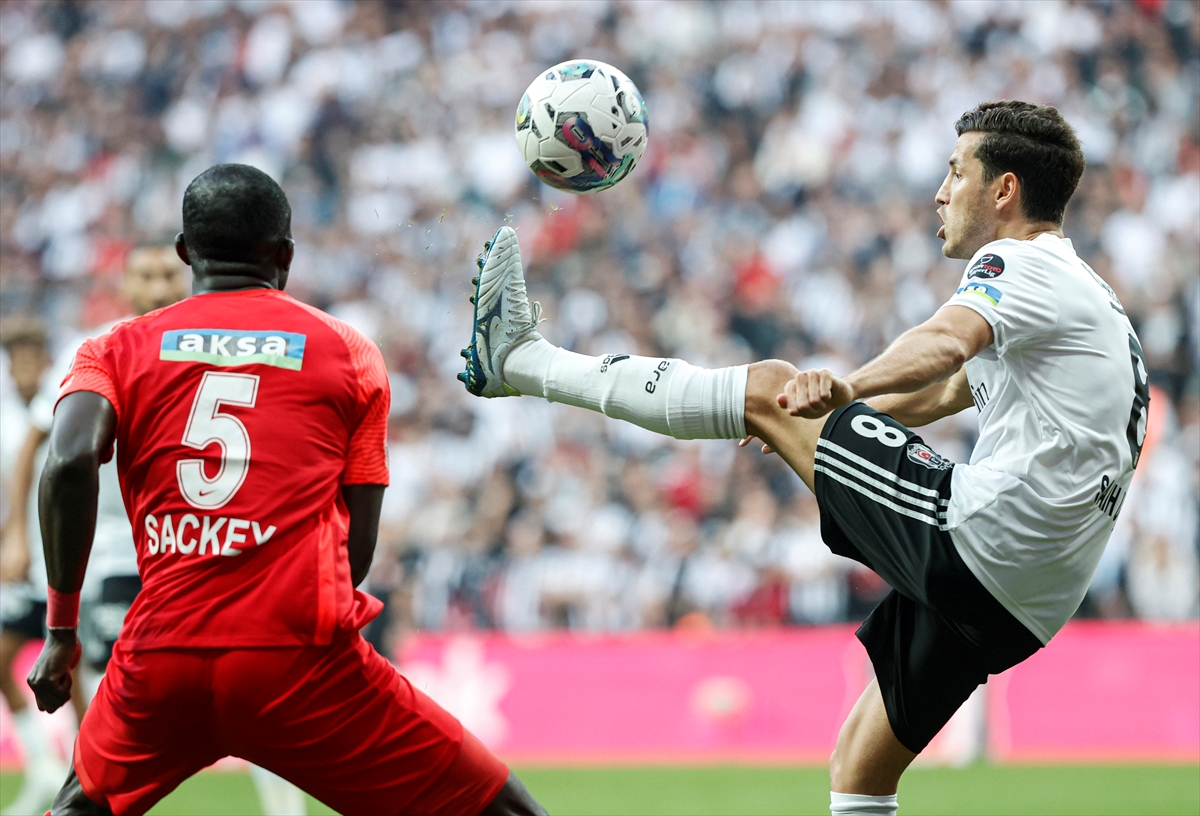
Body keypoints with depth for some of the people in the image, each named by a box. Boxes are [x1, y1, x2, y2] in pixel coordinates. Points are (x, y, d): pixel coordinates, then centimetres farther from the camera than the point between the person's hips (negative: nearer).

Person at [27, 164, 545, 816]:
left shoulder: (119, 350, 13)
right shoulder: (351, 353, 13)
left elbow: (70, 461, -8)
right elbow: (358, 548, 8)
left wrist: (62, 627, -1)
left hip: (160, 665, 3)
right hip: (303, 663, -3)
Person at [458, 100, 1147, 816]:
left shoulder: (1020, 263, -4)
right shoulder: (1085, 295, 29)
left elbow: (946, 343, -27)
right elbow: (940, 394, 41)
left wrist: (843, 388, -37)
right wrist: (834, 413, 42)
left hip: (973, 535, -10)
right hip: (1018, 604, 10)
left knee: (769, 392, -3)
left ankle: (521, 359, 5)